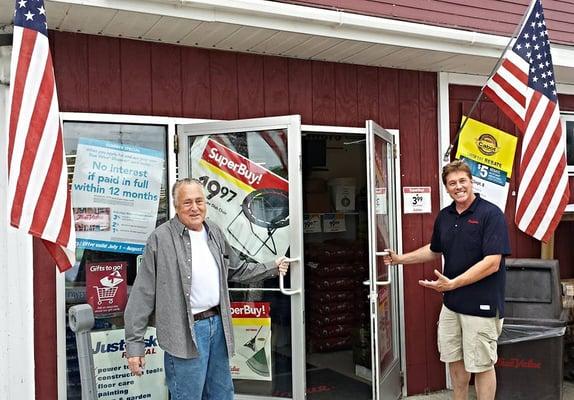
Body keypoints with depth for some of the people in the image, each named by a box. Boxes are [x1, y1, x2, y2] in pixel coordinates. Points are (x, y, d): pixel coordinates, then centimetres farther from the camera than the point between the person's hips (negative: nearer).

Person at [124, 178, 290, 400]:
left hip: (218, 325, 7)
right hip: (186, 333, -6)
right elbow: (142, 295, -11)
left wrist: (272, 267, 16)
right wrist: (134, 344, -12)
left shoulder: (215, 233, 8)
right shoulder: (161, 238, -11)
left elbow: (237, 270, 24)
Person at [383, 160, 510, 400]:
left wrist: (452, 284, -24)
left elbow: (492, 263, -22)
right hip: (451, 302, 7)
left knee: (481, 365, 6)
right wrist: (400, 259, 19)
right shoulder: (444, 216, 6)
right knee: (454, 359, 17)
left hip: (481, 305, -7)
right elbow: (434, 251, 23)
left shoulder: (491, 214, -15)